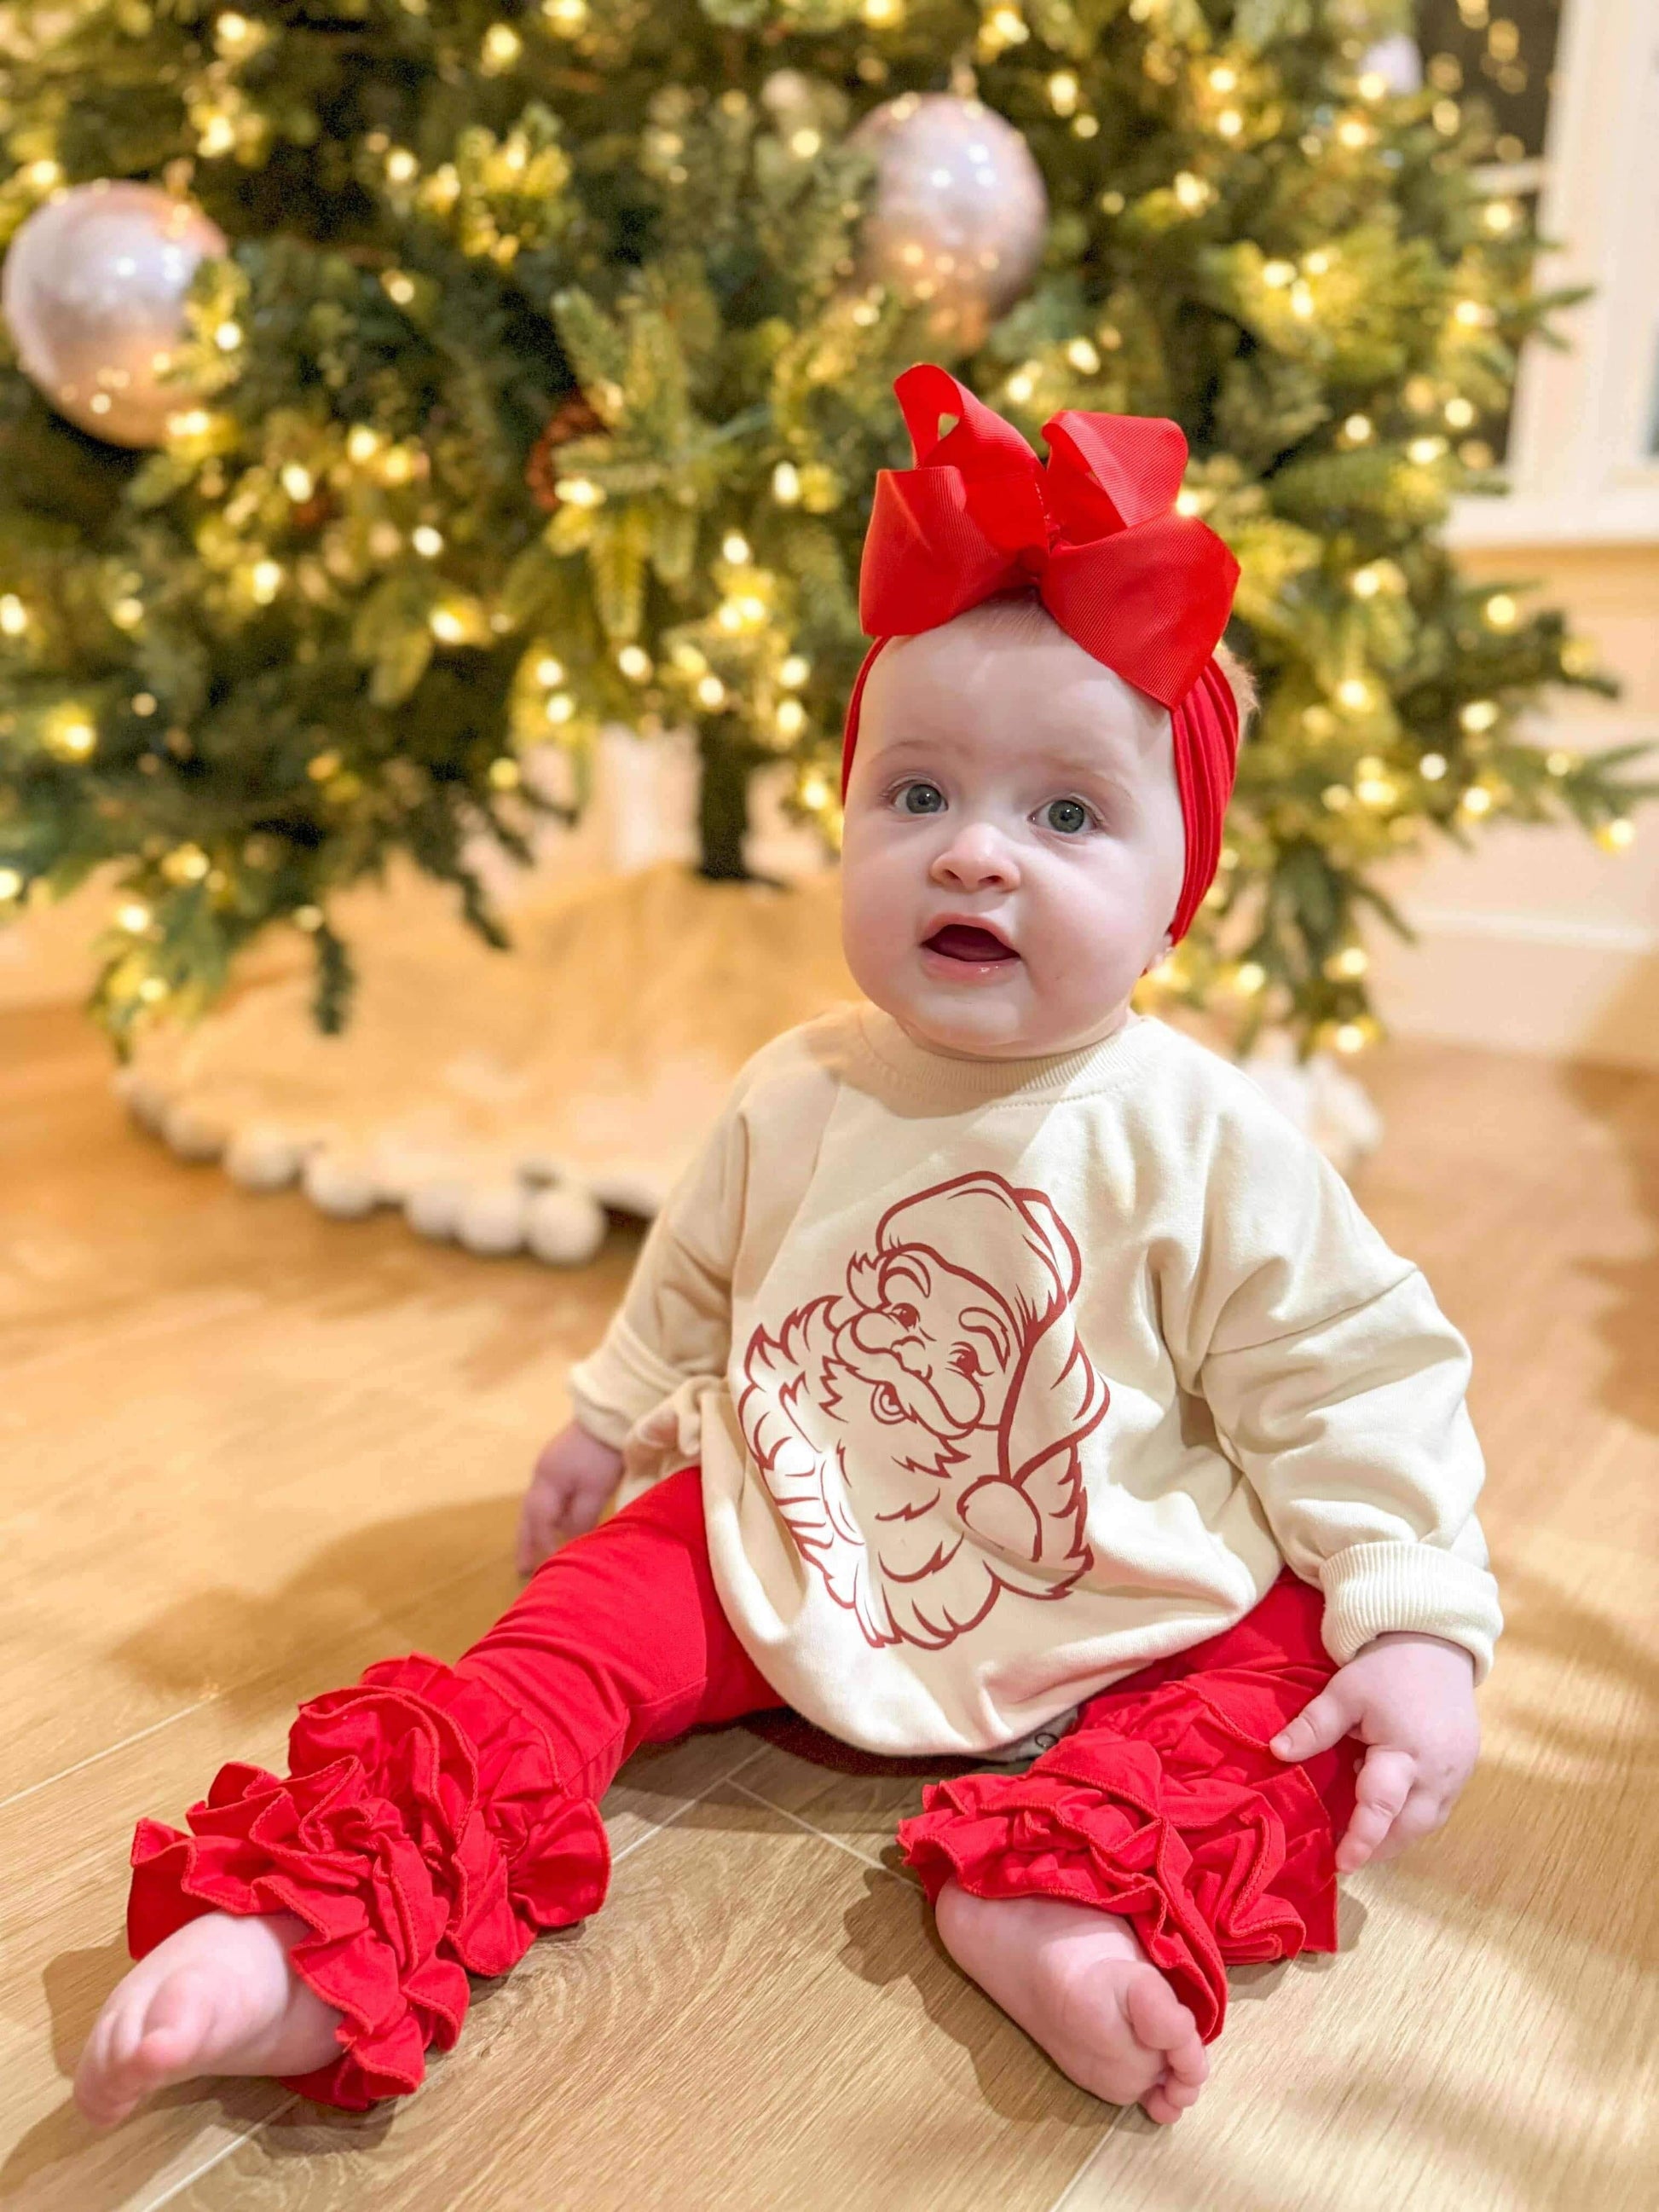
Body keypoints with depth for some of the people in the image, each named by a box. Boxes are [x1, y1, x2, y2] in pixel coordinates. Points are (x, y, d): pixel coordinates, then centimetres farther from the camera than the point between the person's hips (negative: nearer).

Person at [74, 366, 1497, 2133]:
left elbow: (1349, 1389, -10)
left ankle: (1061, 1899, -32)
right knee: (572, 1637, -13)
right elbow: (694, 1282, 10)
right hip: (784, 1560, 2)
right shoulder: (796, 1099, -8)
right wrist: (609, 1422, 20)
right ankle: (302, 1950, -17)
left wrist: (1422, 1622, -15)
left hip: (1125, 1610, -1)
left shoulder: (1200, 1143, -17)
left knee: (1295, 1667, -18)